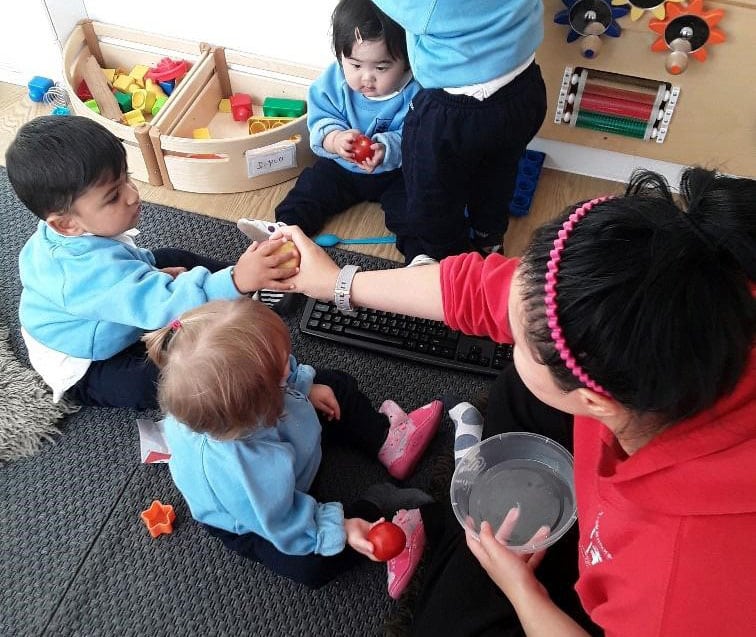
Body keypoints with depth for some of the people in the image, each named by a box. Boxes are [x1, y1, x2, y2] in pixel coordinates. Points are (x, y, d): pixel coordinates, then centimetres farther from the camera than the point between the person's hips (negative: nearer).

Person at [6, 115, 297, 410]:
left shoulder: (73, 232, -13)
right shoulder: (94, 269, -43)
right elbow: (162, 304, -51)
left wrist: (155, 272, 0)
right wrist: (235, 282, -60)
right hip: (84, 370, -10)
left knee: (174, 258, 14)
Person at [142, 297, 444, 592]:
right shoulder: (239, 469, -50)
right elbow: (281, 523, -31)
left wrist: (306, 387, 0)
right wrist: (339, 529, -29)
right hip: (249, 515, -6)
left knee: (337, 384, 10)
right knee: (311, 564, -23)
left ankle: (384, 440, 16)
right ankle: (375, 507, -6)